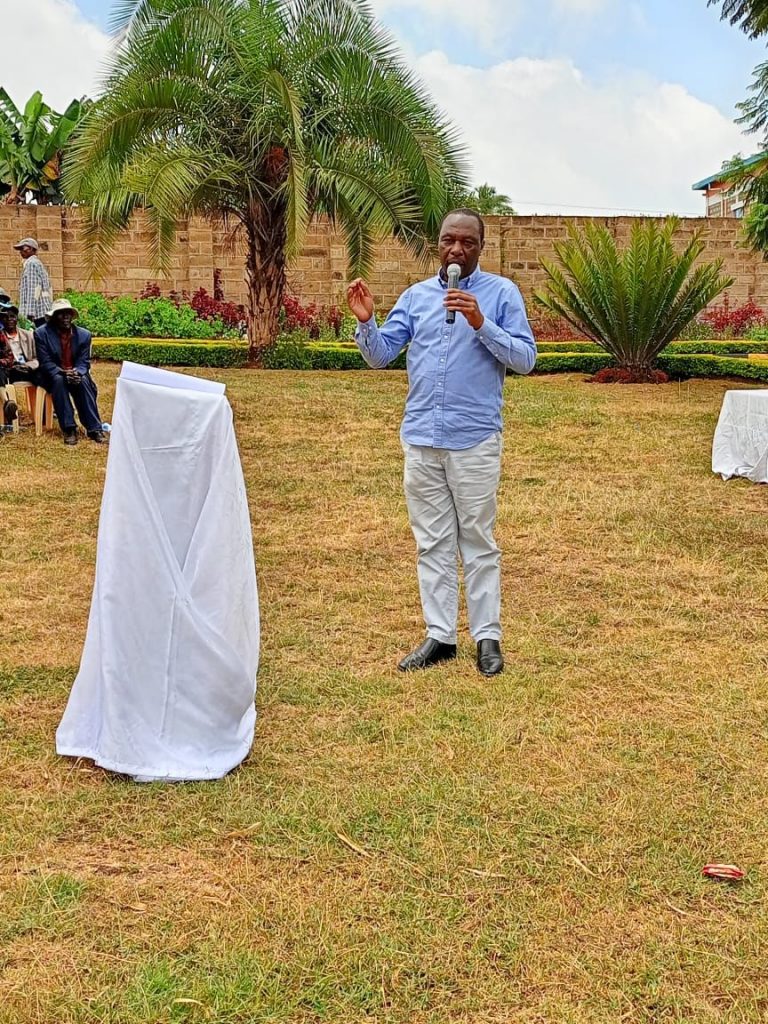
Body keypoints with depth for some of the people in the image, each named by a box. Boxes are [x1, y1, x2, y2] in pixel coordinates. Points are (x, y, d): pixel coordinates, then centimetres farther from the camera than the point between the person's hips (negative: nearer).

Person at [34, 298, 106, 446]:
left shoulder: (84, 334, 0)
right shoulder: (42, 333, -7)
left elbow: (84, 362, -1)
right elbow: (45, 363, -11)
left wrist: (77, 373, -25)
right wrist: (63, 373, -29)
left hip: (76, 374, 2)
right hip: (53, 376, -2)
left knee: (84, 382, -31)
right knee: (59, 380, -35)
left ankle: (94, 429, -33)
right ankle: (68, 429, -34)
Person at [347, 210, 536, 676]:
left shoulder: (501, 293, 1)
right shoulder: (416, 296, 12)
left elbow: (526, 359, -7)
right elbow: (380, 355, 8)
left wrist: (480, 323, -18)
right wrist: (366, 320, -10)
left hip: (475, 439, -4)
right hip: (421, 437, 4)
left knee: (478, 542, 2)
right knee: (432, 543, 9)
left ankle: (488, 637, 11)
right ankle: (440, 636, 16)